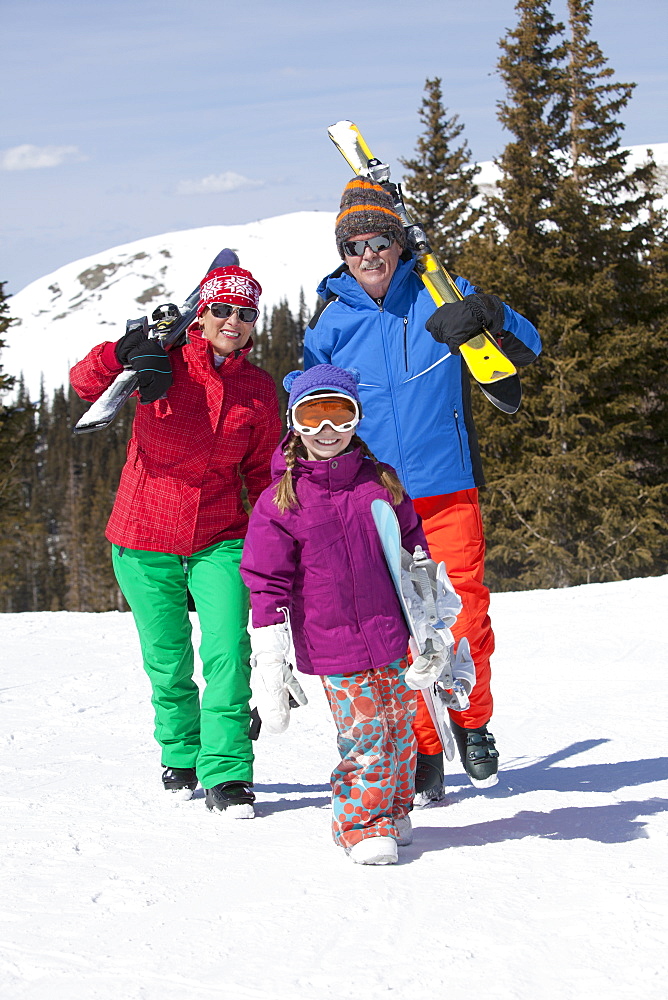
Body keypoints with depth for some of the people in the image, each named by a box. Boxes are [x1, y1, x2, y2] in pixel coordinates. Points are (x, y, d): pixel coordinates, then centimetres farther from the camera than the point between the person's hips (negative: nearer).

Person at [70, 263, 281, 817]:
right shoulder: (165, 365, -6)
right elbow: (85, 382, -18)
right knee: (168, 662, 9)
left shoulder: (259, 388, 2)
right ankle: (181, 756, 33)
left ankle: (226, 774, -7)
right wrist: (122, 355, -38)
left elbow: (262, 470, 12)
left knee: (229, 651, -15)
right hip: (144, 541, -1)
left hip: (220, 540, 1)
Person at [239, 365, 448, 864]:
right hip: (334, 648, -3)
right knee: (364, 733, -8)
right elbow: (267, 585, -3)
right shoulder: (280, 502, -4)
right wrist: (271, 664, -7)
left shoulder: (381, 483, 6)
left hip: (394, 637, 3)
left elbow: (415, 554, 15)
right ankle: (362, 822, 9)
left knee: (401, 726, 8)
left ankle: (394, 810, 28)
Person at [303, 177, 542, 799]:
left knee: (465, 615, -7)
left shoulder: (439, 297, 3)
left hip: (448, 491, -1)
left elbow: (526, 350, 1)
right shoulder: (332, 322, 7)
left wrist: (487, 315, -18)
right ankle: (421, 749, 10)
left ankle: (471, 722, 18)